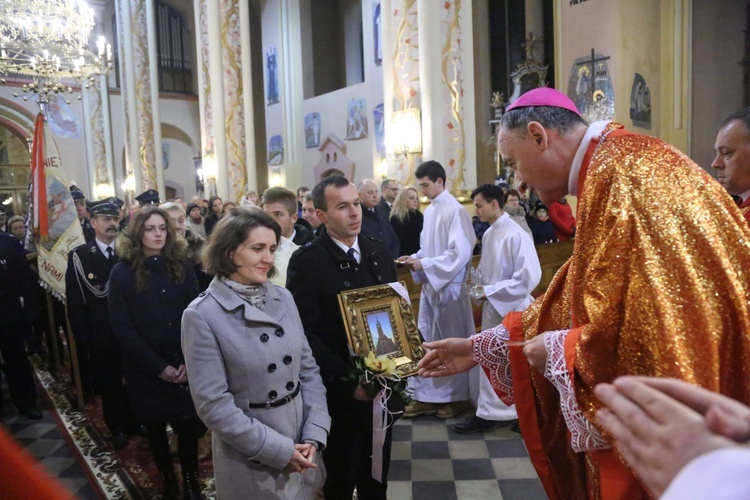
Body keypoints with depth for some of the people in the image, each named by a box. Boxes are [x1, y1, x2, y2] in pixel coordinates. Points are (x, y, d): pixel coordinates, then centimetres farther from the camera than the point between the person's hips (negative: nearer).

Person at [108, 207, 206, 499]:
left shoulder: (181, 266, 0)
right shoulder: (122, 272, -5)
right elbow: (122, 327, -8)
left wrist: (189, 361, -14)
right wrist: (158, 367, -13)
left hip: (184, 365, 1)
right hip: (145, 369, 0)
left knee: (189, 422, 5)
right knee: (155, 425, 15)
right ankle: (167, 476, 36)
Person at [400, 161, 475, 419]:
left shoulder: (455, 211, -14)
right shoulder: (430, 210, 10)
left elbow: (460, 253, -19)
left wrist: (424, 265, -18)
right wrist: (416, 259, -1)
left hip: (449, 286, -8)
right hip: (430, 284, 8)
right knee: (426, 341, 10)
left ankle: (458, 397, 21)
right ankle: (428, 396, 21)